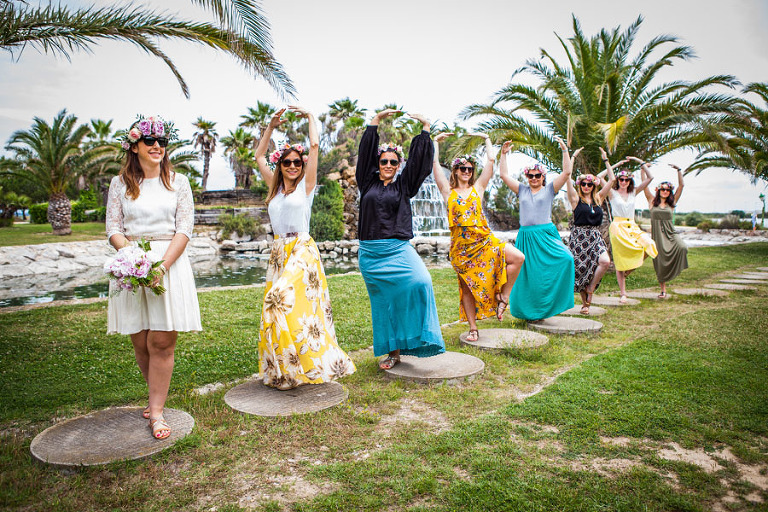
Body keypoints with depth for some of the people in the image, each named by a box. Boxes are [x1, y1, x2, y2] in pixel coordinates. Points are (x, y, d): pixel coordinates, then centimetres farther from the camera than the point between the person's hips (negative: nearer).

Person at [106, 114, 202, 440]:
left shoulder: (178, 182, 7)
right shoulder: (120, 184, 10)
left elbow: (184, 229, 0)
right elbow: (113, 229, 5)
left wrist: (163, 265, -14)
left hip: (171, 262, -1)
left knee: (162, 341, -4)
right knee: (140, 342, 6)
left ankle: (156, 410, 6)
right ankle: (156, 395, 27)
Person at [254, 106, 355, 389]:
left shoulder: (306, 185, 1)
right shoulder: (275, 187, 14)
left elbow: (315, 146, -4)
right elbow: (259, 156, 23)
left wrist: (309, 117, 8)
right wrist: (271, 126, 22)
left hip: (302, 252, -6)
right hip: (279, 252, 6)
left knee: (287, 301, -19)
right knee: (277, 305, 3)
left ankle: (300, 367, -7)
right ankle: (280, 368, 12)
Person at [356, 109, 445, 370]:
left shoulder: (403, 186, 10)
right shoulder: (368, 183, 11)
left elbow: (418, 160, 7)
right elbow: (366, 151, 7)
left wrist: (425, 128, 7)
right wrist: (377, 120, 6)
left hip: (399, 250, -1)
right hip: (371, 253, 1)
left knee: (420, 282, -25)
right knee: (383, 302, 5)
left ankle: (419, 338, -12)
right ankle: (393, 351, 14)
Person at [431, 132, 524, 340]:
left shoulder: (478, 188, 11)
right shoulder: (448, 191, 6)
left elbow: (490, 161, 8)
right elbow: (435, 164, 2)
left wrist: (486, 139, 17)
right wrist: (436, 141, 11)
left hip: (483, 240, 2)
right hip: (461, 244, -1)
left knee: (518, 257, -17)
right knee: (467, 286, 4)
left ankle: (502, 296, -1)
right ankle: (473, 328, 15)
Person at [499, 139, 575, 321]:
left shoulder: (550, 189, 9)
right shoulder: (522, 190, 15)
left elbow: (566, 173, -1)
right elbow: (504, 175, 13)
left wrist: (565, 151, -5)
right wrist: (503, 154, 8)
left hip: (546, 234, -2)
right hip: (525, 236, 2)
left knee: (565, 259, -22)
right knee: (527, 274, 2)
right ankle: (530, 311, 14)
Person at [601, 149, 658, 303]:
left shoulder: (633, 193, 13)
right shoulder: (613, 193, 3)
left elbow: (648, 178, 10)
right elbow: (611, 178, -14)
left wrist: (640, 161, 10)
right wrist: (606, 161, -14)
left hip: (632, 227, 4)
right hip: (618, 227, -4)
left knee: (648, 245, -22)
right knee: (620, 261, -4)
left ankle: (629, 269, 5)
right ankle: (623, 293, 4)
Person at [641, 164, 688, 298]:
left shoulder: (672, 203, 10)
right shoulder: (652, 201, 7)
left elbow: (681, 185, 7)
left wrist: (679, 170, 4)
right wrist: (644, 168, 7)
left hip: (670, 234, 1)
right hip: (657, 235, -1)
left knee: (682, 248, -32)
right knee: (660, 263, 0)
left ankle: (675, 268, -6)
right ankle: (663, 290, 13)